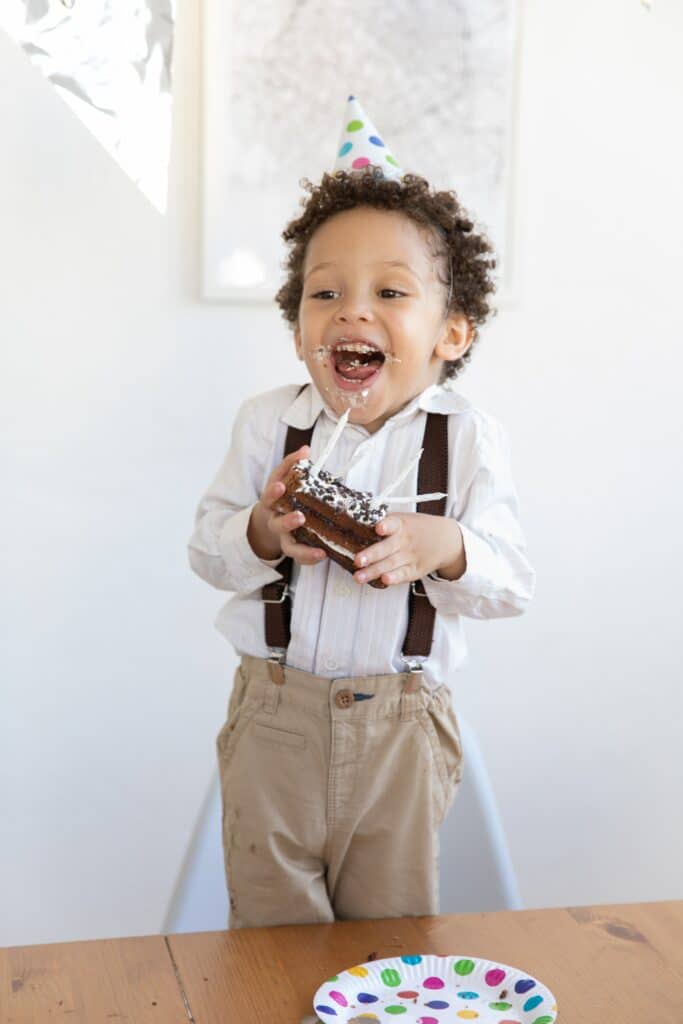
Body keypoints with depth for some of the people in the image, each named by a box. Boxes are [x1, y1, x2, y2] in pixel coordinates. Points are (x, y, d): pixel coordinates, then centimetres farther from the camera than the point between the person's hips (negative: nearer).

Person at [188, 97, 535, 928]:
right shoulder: (266, 424, -3)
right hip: (275, 712, 1)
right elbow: (206, 549, -2)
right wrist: (260, 535, -23)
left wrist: (447, 548, -28)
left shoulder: (468, 439, -6)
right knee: (271, 923, 13)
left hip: (400, 724, 0)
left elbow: (512, 585, -8)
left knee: (392, 926, 14)